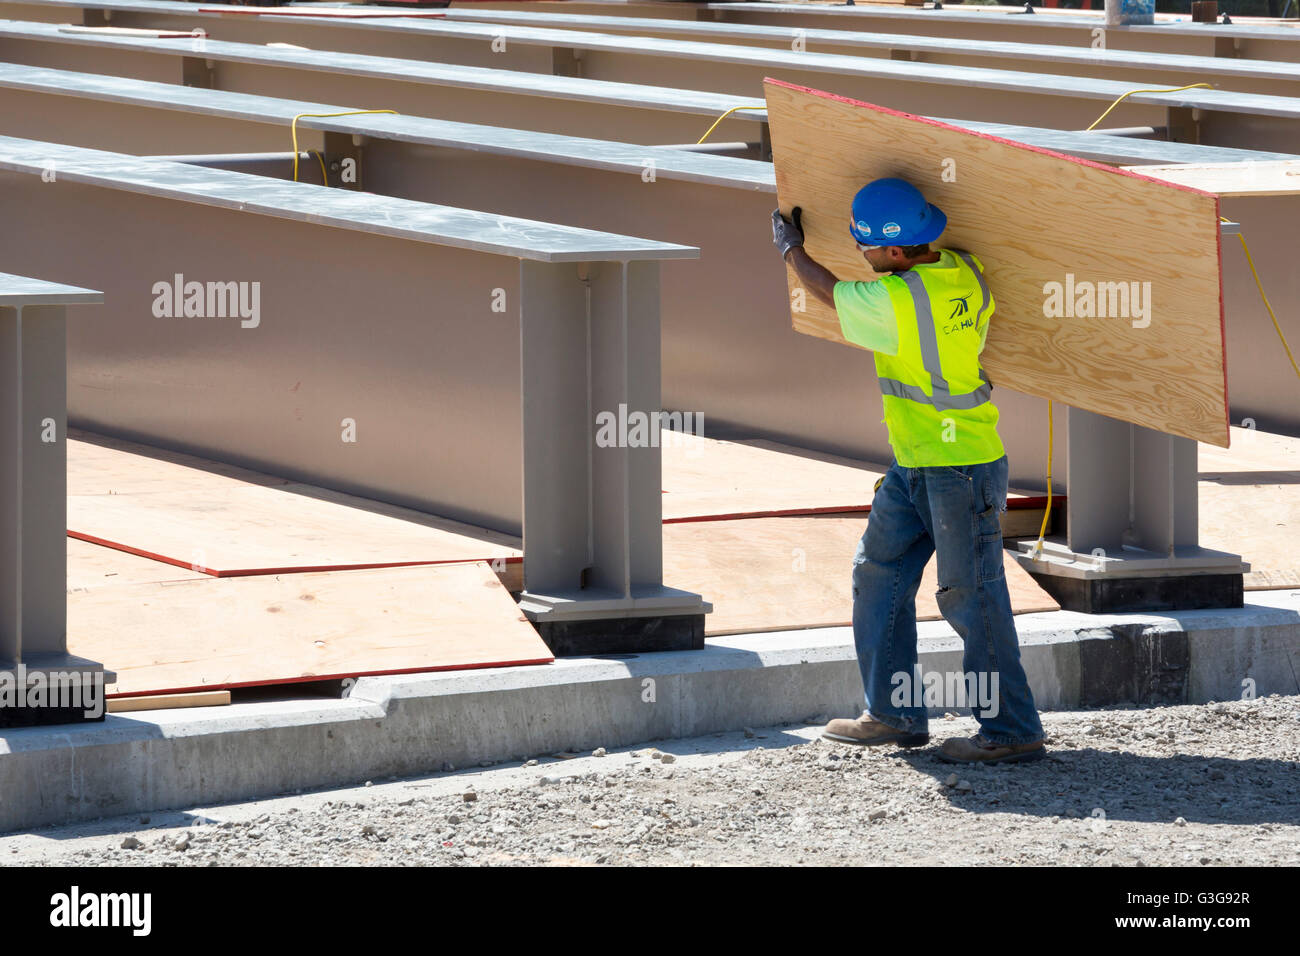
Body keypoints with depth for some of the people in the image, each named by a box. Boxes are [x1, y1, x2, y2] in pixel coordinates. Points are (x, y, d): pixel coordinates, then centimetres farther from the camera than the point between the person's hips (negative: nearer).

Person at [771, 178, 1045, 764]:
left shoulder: (894, 302, -23)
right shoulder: (964, 272, 0)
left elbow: (828, 292, -3)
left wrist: (791, 247, 17)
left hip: (961, 469, -10)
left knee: (971, 595, -6)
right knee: (878, 575, 14)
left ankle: (1012, 731, -2)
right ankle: (894, 714, 20)